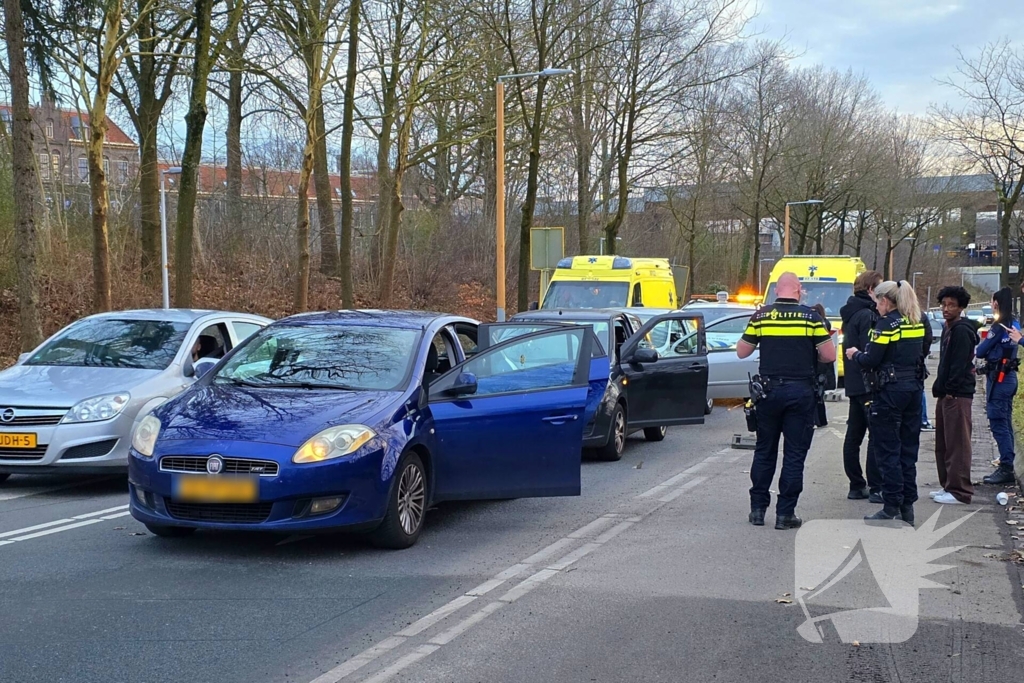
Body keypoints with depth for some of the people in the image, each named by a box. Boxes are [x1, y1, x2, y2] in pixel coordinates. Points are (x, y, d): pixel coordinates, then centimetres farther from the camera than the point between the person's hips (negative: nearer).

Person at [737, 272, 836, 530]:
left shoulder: (761, 316, -1)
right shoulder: (811, 317, -5)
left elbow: (742, 352, 4)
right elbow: (829, 355, -5)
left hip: (769, 390, 2)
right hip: (801, 392, -2)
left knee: (764, 451, 13)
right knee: (794, 455, 4)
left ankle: (758, 509, 16)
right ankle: (785, 513, 5)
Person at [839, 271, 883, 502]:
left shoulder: (851, 313, 14)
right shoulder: (867, 315, -15)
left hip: (854, 384, 10)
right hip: (868, 385, -10)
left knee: (854, 435, 11)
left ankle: (856, 486, 17)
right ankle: (876, 489, -6)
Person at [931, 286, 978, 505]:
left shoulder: (961, 331, -12)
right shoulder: (948, 330, 18)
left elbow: (959, 365, -19)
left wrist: (949, 390, -20)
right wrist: (939, 388, 15)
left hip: (958, 395, -10)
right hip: (945, 394, 10)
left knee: (957, 444, -7)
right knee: (943, 444, 14)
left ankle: (959, 492, -5)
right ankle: (948, 486, 23)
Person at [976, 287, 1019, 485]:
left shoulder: (999, 326, -16)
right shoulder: (1014, 325, 9)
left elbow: (980, 351, -13)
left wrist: (983, 339, 7)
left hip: (998, 379, -9)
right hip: (1010, 377, 9)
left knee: (998, 424, -6)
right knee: (1005, 423, 14)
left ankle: (1006, 469, -6)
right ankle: (1006, 466, 19)